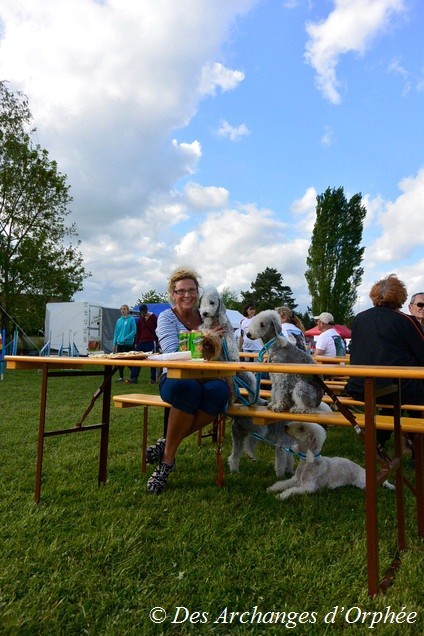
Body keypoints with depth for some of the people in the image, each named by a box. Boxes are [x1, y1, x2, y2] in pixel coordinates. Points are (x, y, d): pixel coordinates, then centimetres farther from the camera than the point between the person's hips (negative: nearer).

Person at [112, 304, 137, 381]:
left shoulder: (131, 319, -5)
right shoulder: (119, 320, 13)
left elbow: (134, 331, -11)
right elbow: (116, 332, 15)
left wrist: (126, 338, -20)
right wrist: (114, 344, 11)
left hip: (128, 344, -6)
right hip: (119, 344, 6)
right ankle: (121, 377, 20)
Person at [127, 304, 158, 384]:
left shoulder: (153, 318, -1)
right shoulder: (140, 319, 15)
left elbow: (157, 330, -3)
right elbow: (138, 332, 17)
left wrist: (156, 341, -9)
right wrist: (136, 342, 12)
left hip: (151, 342, -6)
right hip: (141, 342, 6)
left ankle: (153, 379, 5)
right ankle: (134, 378, 6)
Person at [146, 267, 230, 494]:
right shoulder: (166, 317, 2)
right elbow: (173, 354, -13)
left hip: (208, 378, 3)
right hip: (176, 378, -3)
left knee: (219, 391, -34)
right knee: (188, 388, -40)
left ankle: (168, 444, -18)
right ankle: (168, 457, -20)